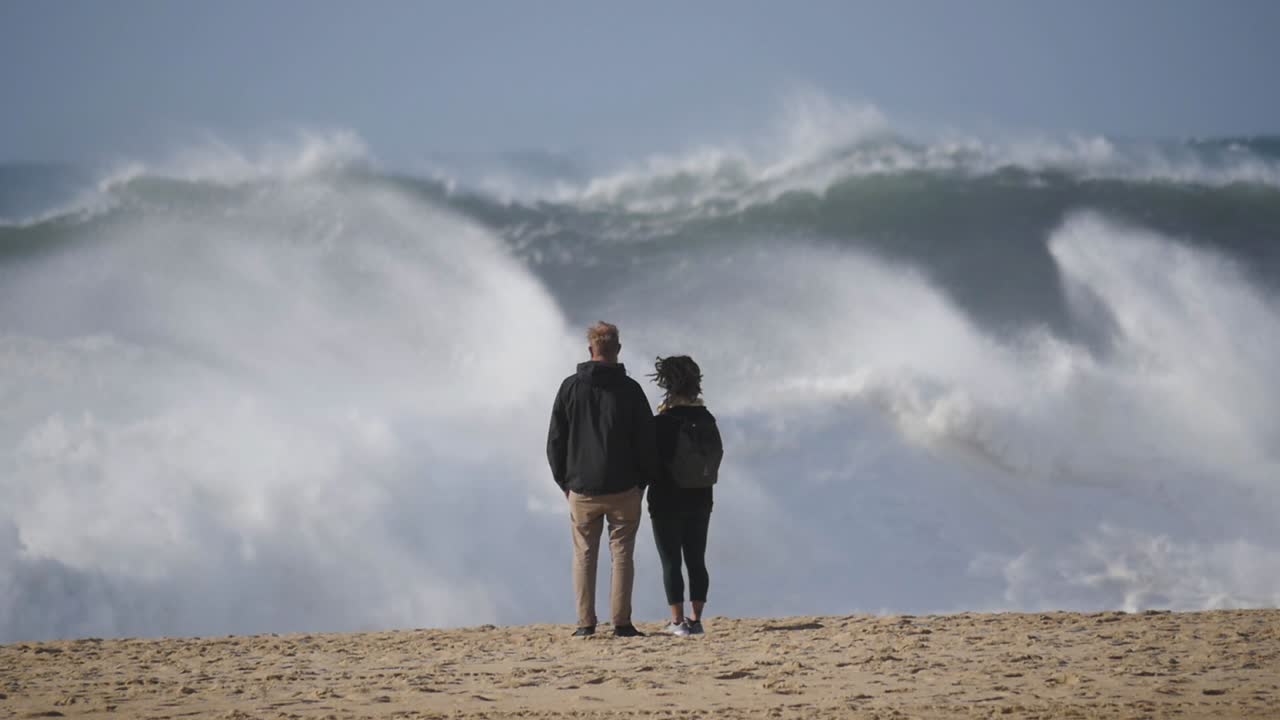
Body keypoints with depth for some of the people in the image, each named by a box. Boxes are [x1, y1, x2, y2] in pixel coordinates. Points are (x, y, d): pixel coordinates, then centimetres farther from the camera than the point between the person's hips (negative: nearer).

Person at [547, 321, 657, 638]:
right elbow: (647, 441, -1)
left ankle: (585, 623, 3)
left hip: (582, 490, 1)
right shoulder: (630, 389, -4)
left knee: (584, 555, 7)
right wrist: (643, 481, 10)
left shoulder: (571, 387, 0)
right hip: (623, 489, -1)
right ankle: (621, 622, -1)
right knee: (622, 553, 3)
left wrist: (564, 481, 13)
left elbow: (555, 441, 4)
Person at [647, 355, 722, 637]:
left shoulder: (664, 422, -14)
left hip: (668, 501, -5)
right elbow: (716, 457, 9)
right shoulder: (707, 419, 2)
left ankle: (678, 621, -4)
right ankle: (696, 619, 9)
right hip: (700, 499, 5)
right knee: (697, 561, 10)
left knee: (671, 563, 0)